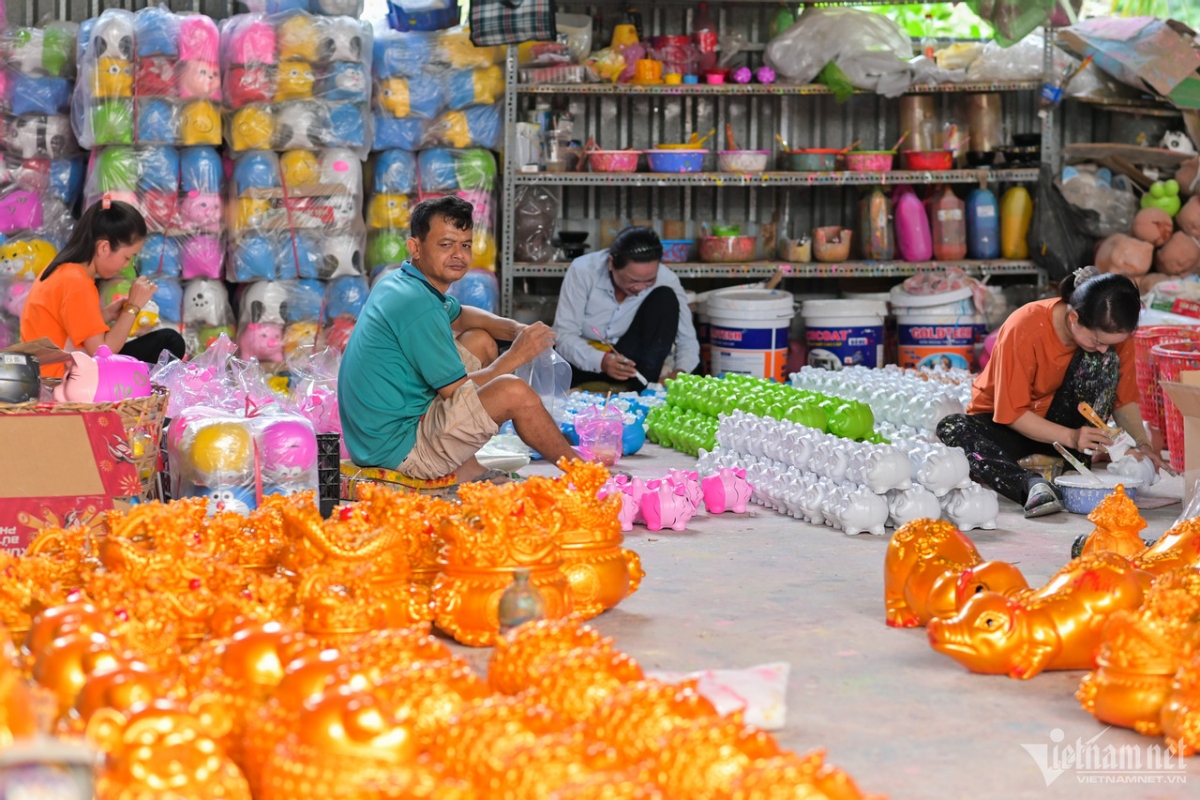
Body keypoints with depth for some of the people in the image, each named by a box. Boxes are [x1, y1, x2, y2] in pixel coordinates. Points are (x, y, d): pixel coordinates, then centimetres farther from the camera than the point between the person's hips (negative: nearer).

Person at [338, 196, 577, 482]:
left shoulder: (399, 282, 7)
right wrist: (516, 356, -6)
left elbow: (459, 317, 26)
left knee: (481, 342, 19)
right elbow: (457, 390, -17)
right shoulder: (419, 307, -23)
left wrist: (515, 329, 7)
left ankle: (463, 467, 12)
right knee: (512, 391, -23)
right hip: (400, 449, -11)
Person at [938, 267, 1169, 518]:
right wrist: (1070, 437, -35)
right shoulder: (1024, 328, -29)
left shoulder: (1113, 333, -16)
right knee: (951, 429, -36)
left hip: (1063, 422, 3)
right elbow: (1012, 414, -24)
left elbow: (1124, 398, -4)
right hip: (1004, 422, -3)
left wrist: (1142, 444, -22)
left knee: (1104, 362, -25)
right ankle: (1032, 484, -53)